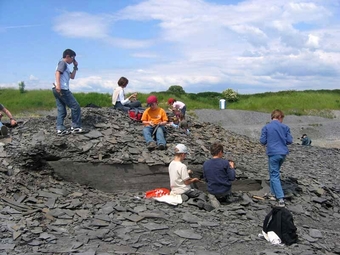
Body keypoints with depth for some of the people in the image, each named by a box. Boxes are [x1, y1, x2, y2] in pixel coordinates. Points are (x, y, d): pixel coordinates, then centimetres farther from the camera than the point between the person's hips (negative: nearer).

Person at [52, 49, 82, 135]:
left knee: (61, 111, 6)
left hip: (58, 90, 10)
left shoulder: (65, 65, 27)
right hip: (62, 89, -10)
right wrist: (58, 84, -31)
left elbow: (72, 76, 30)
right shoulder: (63, 62, -2)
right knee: (75, 107, -4)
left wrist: (75, 67, 23)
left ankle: (60, 129, 0)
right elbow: (57, 72, -18)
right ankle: (76, 127, -1)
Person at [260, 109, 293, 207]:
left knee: (274, 175, -2)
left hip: (273, 153, -4)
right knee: (274, 173, 23)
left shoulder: (266, 127, -5)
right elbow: (290, 140, 2)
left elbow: (263, 141, -4)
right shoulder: (285, 127, 2)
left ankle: (281, 199, -12)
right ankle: (274, 193, 30)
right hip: (283, 153, 4)